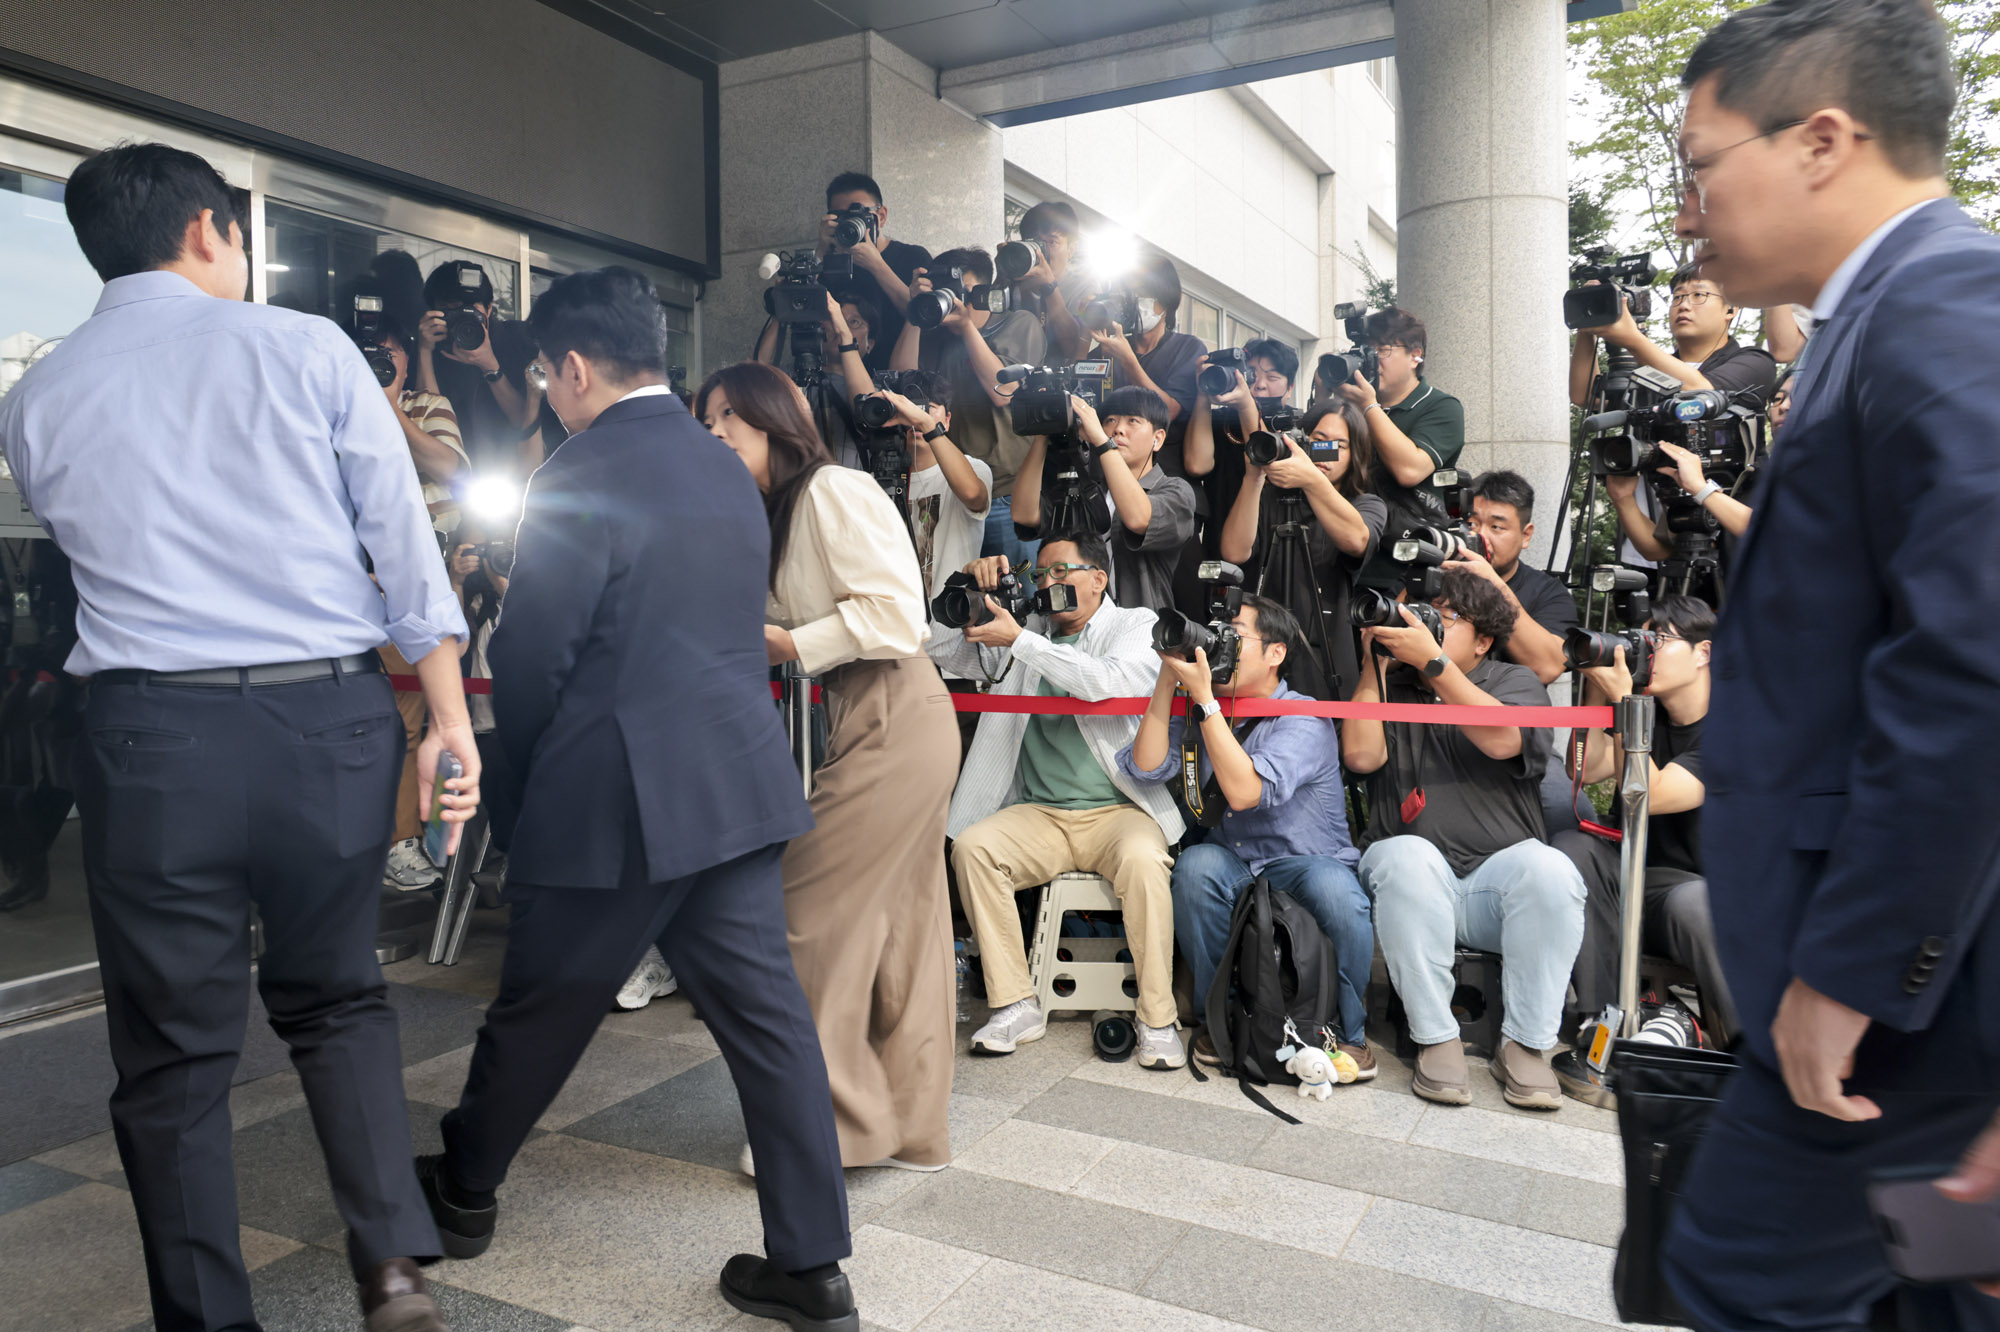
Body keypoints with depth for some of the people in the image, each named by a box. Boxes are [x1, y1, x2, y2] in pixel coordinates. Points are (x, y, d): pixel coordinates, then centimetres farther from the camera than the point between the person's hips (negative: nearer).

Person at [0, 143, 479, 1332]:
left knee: (175, 1051, 12)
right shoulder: (307, 348, 1)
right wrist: (449, 714, 1)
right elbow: (405, 539, -2)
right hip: (332, 718, 0)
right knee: (337, 997, 19)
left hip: (154, 732, 1)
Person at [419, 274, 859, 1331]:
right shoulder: (727, 469, 10)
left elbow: (530, 658, -11)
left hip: (618, 800, -6)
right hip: (739, 781, 6)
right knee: (764, 1011, 8)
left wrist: (526, 766, 9)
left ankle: (463, 1193, 40)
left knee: (536, 1012, 15)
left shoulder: (580, 481, -13)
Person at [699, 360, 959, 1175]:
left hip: (894, 723, -10)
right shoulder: (779, 519, 20)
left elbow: (895, 611, -18)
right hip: (882, 729, 10)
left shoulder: (833, 491, -10)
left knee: (809, 917, -3)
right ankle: (912, 1128, 25)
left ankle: (834, 1119, 12)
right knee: (898, 929, 13)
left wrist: (791, 645, -13)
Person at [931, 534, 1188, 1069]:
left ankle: (1157, 1020, -18)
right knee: (971, 845, -24)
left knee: (1143, 859, -34)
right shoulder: (1029, 630, 16)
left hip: (1119, 810, -3)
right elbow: (944, 652, 17)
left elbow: (1108, 683, -17)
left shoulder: (1136, 624, 4)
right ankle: (1016, 1007, -16)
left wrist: (1018, 640, -17)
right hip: (1038, 814, 4)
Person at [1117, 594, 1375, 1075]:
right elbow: (1146, 767, -5)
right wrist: (1168, 679, -9)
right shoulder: (1202, 712, 7)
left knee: (1336, 892, -36)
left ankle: (1348, 1031, -8)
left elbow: (1244, 792, -28)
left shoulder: (1305, 719, -13)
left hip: (1310, 860, -4)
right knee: (1196, 865, -29)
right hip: (1235, 862, 4)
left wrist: (1205, 699, -27)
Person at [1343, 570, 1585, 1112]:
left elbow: (1503, 740, -12)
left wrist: (1431, 660, -16)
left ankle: (1525, 1044, -17)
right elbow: (1360, 755, -4)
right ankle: (1436, 1040, -23)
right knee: (1406, 856, -34)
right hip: (1414, 883, 0)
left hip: (1499, 880, 0)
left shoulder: (1516, 682, 12)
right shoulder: (1391, 688, 16)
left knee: (1550, 869, -31)